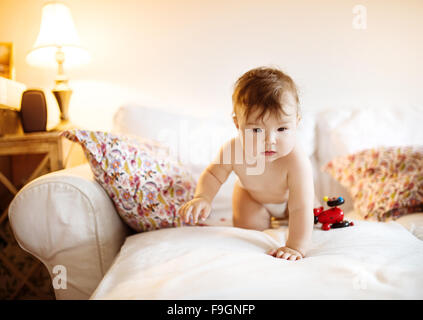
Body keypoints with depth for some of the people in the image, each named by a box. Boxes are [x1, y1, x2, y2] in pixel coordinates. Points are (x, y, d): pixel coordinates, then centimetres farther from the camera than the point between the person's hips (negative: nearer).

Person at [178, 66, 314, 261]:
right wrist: (202, 197, -36)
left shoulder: (296, 162, -47)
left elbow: (301, 210, -44)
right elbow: (213, 175, -17)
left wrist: (296, 248, -47)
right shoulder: (233, 150, -37)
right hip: (250, 194, 1)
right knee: (250, 227, -6)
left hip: (287, 198, -1)